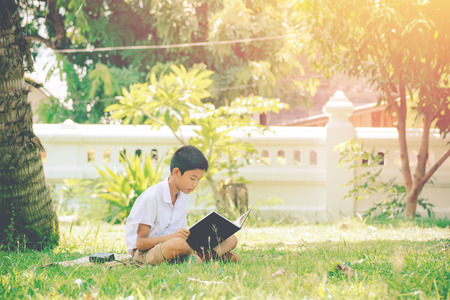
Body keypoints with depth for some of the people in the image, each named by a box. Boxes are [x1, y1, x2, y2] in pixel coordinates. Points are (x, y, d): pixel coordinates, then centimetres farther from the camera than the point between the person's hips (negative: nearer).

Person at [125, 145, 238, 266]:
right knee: (178, 244, -43)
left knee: (231, 239, -3)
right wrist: (172, 236, -32)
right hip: (144, 253, -8)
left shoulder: (183, 197, 9)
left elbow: (182, 235, 12)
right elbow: (140, 243, -19)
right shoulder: (151, 198, -17)